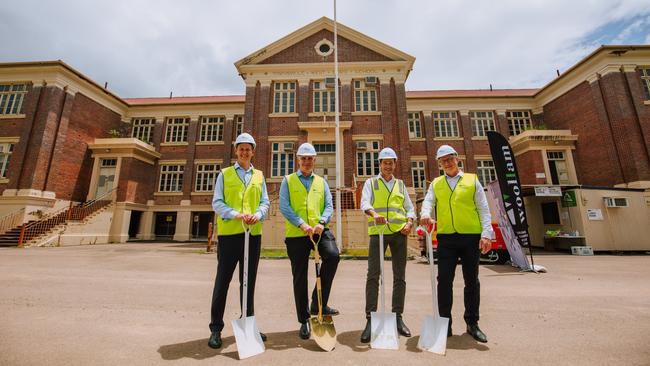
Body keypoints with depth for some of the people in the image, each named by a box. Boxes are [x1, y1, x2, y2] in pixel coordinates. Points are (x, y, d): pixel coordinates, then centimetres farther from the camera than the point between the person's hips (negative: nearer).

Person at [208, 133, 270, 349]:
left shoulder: (259, 176, 14)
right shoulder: (224, 174, 8)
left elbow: (265, 202, 7)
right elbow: (217, 203, -1)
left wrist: (257, 215, -15)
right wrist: (237, 215, -18)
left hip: (253, 233, 2)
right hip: (229, 233, -2)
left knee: (249, 280, 11)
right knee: (223, 280, 4)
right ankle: (216, 329, 18)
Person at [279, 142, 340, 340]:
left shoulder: (321, 181, 15)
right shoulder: (288, 180, 7)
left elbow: (329, 206, 6)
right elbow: (284, 207, -4)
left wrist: (321, 223, -14)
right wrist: (301, 224, -17)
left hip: (320, 230, 2)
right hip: (296, 234, -1)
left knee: (333, 255, -26)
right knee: (299, 277, 7)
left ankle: (318, 303, -5)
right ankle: (304, 320, 26)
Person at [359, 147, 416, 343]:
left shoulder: (400, 184, 19)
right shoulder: (371, 183, 9)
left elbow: (409, 208, 15)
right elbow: (365, 202, -8)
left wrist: (409, 222, -7)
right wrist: (374, 214, -30)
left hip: (399, 233, 3)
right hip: (377, 232, -3)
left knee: (400, 276, 7)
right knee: (372, 275, -9)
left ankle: (398, 317, 20)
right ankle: (370, 320, 0)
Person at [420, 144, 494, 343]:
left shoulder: (472, 180, 8)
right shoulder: (436, 184, 12)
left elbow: (483, 209, 3)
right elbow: (428, 202, -3)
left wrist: (486, 233, -7)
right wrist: (425, 214, -26)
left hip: (471, 236, 0)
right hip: (446, 237, 1)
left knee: (471, 281, 10)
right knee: (444, 280, 2)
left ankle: (472, 323, 26)